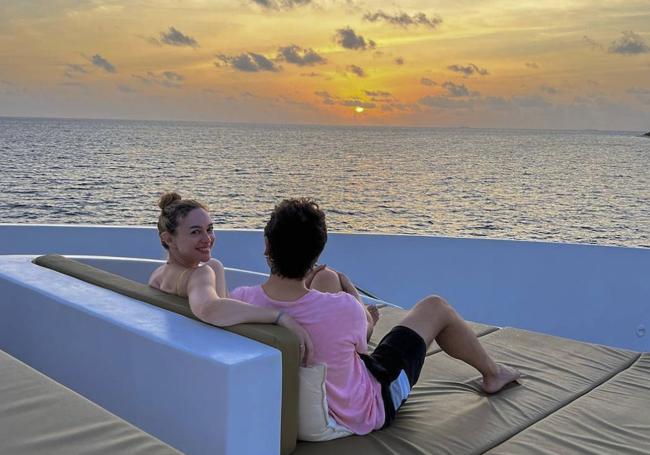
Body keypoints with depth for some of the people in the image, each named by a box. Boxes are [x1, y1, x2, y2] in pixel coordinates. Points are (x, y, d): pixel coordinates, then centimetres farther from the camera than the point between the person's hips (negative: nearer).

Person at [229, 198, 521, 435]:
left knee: (328, 277, 12)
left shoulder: (240, 300, -27)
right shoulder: (343, 310, -36)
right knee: (435, 307, 11)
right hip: (365, 412, -4)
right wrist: (349, 291, 5)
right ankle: (491, 373, 38)